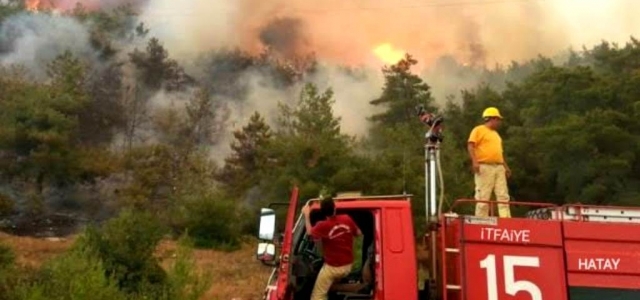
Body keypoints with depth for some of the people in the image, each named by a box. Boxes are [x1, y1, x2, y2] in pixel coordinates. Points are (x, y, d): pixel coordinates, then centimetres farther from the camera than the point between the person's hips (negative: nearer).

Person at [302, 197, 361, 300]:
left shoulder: (323, 226, -21)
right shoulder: (347, 219, -11)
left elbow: (310, 232, 1)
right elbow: (358, 233, 6)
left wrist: (306, 215, 9)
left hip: (332, 267, -5)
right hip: (348, 266, 5)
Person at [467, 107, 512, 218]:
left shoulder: (496, 134, 27)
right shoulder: (479, 130, 1)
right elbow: (471, 146, -9)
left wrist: (506, 166, 19)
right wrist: (475, 161, -22)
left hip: (499, 168, 8)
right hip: (484, 167, -8)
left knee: (503, 195, 0)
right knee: (483, 197, -8)